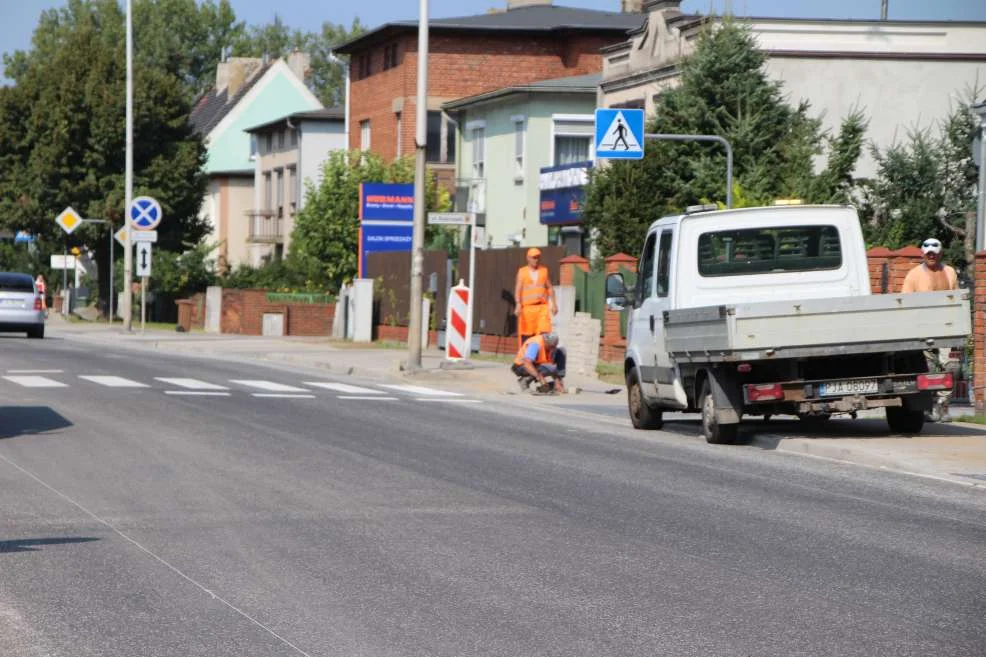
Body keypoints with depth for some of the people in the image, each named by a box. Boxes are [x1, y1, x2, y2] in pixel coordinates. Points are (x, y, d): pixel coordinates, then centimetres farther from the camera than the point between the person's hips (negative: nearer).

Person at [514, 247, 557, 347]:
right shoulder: (522, 271, 6)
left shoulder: (544, 270, 13)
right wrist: (518, 304, -17)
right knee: (526, 335, 0)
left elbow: (550, 288, 14)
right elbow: (518, 289, -3)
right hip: (527, 307, -1)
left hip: (542, 307, 1)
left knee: (544, 332, -13)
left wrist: (554, 304, 6)